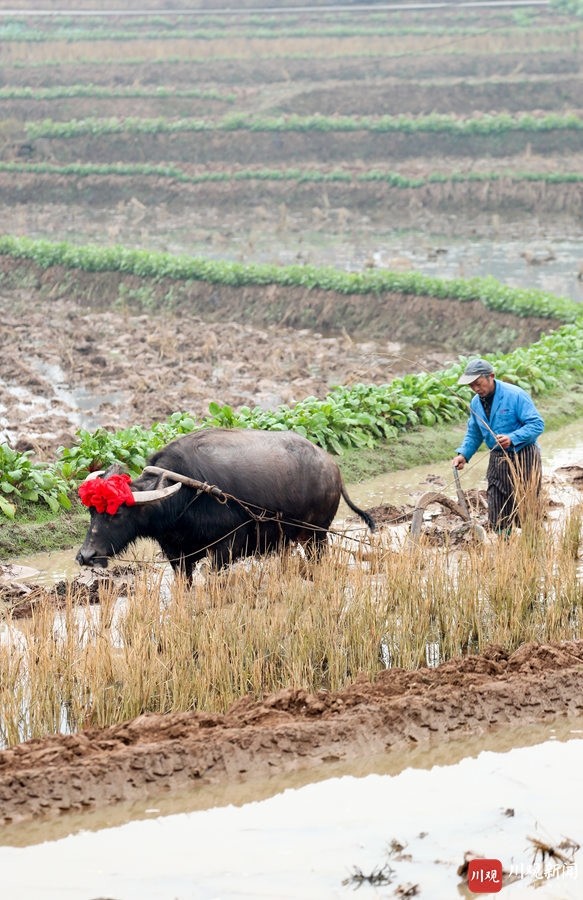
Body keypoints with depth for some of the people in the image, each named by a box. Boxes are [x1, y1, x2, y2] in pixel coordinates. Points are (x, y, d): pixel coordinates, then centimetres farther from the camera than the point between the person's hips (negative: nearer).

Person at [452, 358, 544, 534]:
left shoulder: (515, 395, -17)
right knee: (498, 516, 8)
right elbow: (473, 433, 18)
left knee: (525, 511, -5)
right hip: (497, 459, 7)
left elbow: (537, 424, -20)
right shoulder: (476, 403, 5)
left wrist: (512, 438, -32)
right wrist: (463, 454, 0)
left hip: (523, 459, -7)